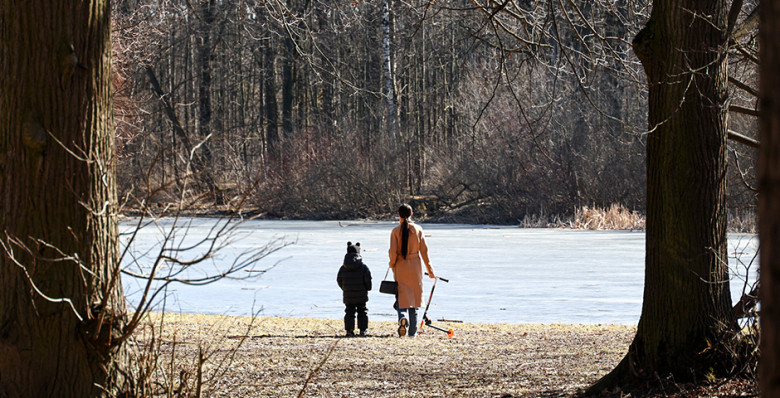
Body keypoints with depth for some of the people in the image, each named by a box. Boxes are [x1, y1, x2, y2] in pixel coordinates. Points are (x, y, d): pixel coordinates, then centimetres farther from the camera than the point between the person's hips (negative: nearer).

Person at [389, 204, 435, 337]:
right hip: (415, 266, 2)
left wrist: (392, 266, 7)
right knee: (414, 296, 11)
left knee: (401, 296, 4)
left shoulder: (396, 231, -7)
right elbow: (424, 251, 0)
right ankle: (412, 331, 14)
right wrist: (430, 270, 6)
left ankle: (402, 316, -29)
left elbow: (393, 252, -11)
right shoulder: (418, 229, -1)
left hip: (400, 267, -2)